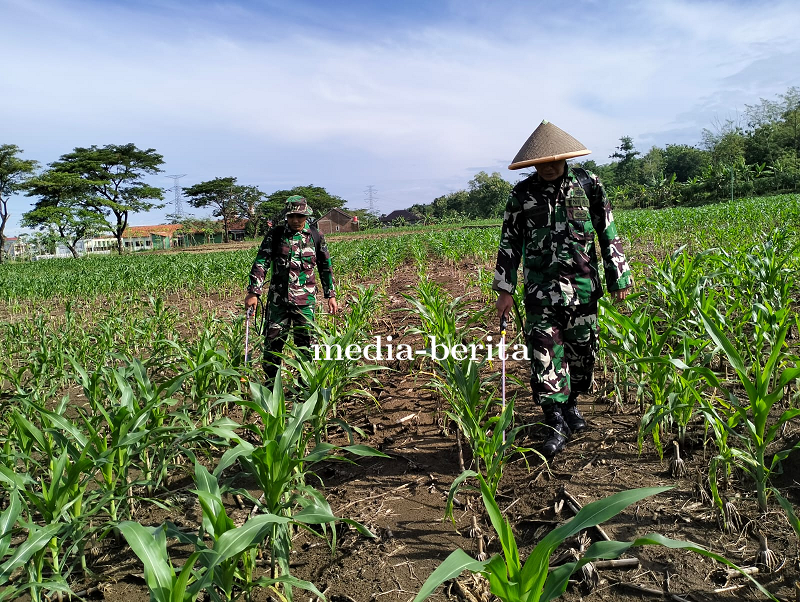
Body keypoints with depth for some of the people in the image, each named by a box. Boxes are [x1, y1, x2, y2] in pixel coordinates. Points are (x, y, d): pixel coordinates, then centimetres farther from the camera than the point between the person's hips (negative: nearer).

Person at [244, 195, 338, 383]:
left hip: (305, 299, 1)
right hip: (278, 298, 0)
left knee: (305, 341, 5)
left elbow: (325, 267, 12)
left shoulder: (316, 236, 5)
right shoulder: (275, 234, 1)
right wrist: (253, 292, -11)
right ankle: (271, 383, 17)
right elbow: (261, 263, -2)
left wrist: (331, 295, 10)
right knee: (273, 340, 1)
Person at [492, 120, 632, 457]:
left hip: (582, 285, 1)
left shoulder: (587, 184, 1)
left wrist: (619, 278, 5)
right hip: (541, 287, -1)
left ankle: (570, 403, 33)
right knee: (544, 351, -9)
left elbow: (608, 233, 6)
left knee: (582, 348, 10)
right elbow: (509, 243, 4)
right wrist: (504, 289, 1)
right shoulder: (522, 193, 1)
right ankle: (556, 424, -3)